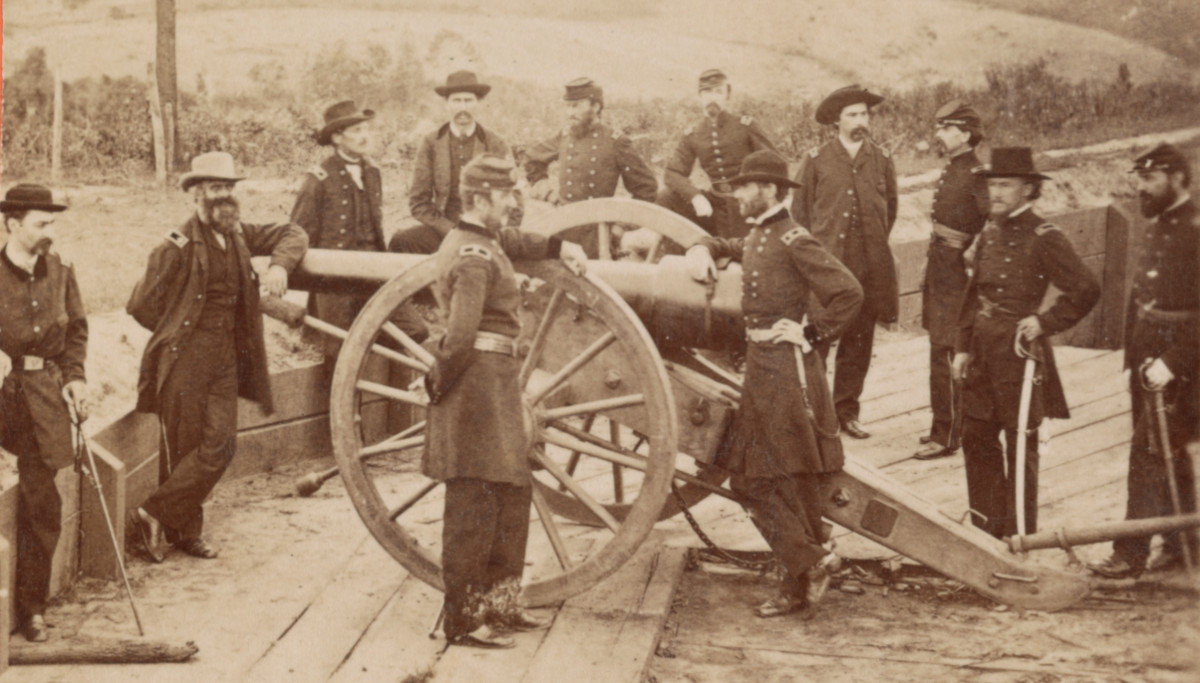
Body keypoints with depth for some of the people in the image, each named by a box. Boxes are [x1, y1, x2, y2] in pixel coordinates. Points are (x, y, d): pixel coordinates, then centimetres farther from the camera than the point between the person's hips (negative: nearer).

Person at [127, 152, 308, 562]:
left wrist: (280, 264, -1)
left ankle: (184, 532, 14)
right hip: (184, 360, -6)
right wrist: (178, 331, 4)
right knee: (183, 448, -1)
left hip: (226, 358, 6)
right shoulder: (179, 246, -13)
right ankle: (183, 529, 14)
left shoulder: (238, 235, 8)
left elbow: (292, 234, 19)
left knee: (220, 446, 1)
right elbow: (142, 306, -9)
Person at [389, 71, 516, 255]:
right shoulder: (430, 143, 5)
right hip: (442, 230, 0)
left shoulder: (496, 145, 5)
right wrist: (451, 231, -10)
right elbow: (419, 202, 4)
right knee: (400, 242, -30)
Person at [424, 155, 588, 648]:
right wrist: (440, 384, -15)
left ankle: (498, 604, 28)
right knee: (473, 505, -5)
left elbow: (513, 242, 36)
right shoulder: (475, 257, -19)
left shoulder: (486, 240, 12)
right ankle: (461, 620, 2)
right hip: (480, 380, -11)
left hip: (494, 382, 11)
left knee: (513, 496, 18)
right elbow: (461, 334, -27)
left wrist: (559, 247, 21)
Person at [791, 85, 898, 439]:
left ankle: (846, 410, 18)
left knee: (859, 340, 7)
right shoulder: (817, 160, 2)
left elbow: (890, 207, 19)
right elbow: (800, 210, 8)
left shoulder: (882, 160, 7)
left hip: (870, 267, 3)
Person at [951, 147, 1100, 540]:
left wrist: (1045, 323, -15)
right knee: (977, 439, 13)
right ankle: (987, 526, 27)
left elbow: (1086, 290, -15)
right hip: (982, 353, 7)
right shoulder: (989, 234, 9)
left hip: (1019, 352, -7)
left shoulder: (1043, 238, -12)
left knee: (1020, 445, 2)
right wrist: (962, 348, 11)